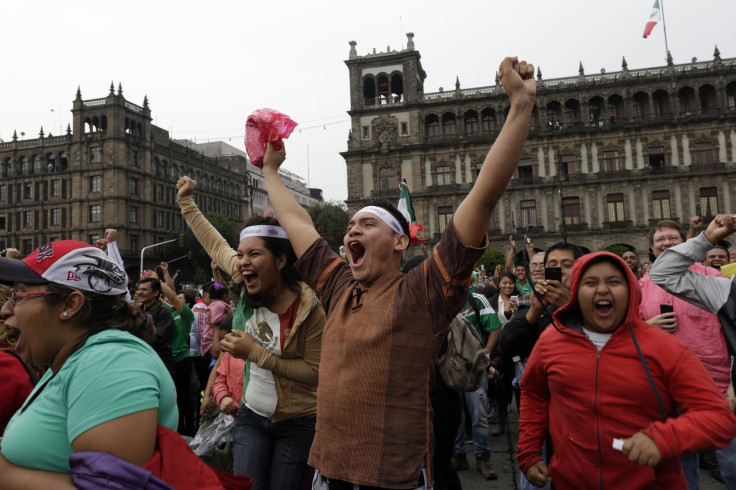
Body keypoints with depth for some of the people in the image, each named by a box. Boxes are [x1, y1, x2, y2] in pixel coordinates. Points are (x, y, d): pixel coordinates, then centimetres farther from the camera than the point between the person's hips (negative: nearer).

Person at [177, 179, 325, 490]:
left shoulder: (307, 307, -22)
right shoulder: (246, 284, -9)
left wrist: (256, 353, -24)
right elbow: (216, 244, 7)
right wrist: (185, 199, 15)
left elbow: (314, 371, -19)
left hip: (297, 424, -4)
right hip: (252, 415, 4)